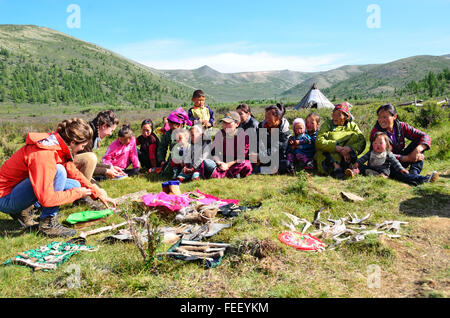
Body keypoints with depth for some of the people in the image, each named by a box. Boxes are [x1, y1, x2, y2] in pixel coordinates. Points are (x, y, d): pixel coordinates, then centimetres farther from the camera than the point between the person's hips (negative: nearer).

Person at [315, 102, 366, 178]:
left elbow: (362, 142, -7)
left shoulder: (352, 125, 8)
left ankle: (345, 165, -26)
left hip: (346, 157, 1)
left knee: (354, 135, -14)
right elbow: (319, 141, -15)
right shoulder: (328, 124, 3)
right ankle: (336, 166, -38)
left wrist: (350, 148, -27)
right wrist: (339, 149, -25)